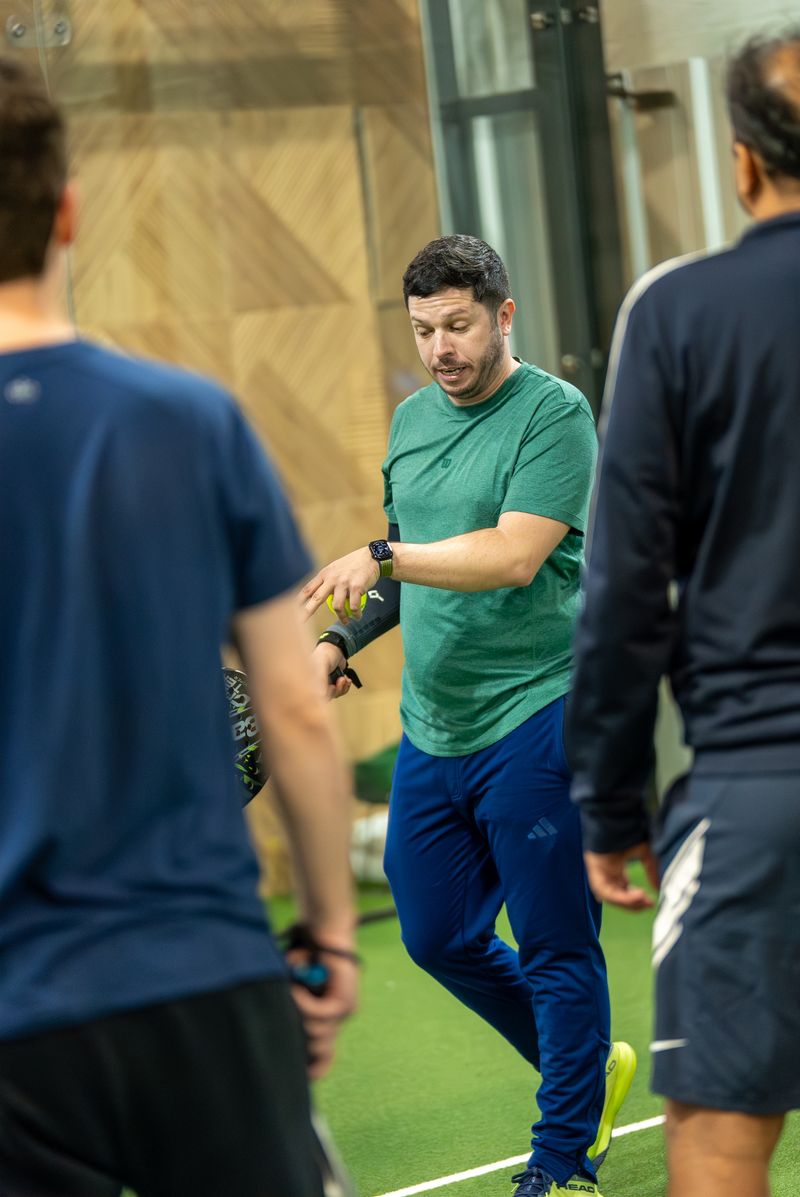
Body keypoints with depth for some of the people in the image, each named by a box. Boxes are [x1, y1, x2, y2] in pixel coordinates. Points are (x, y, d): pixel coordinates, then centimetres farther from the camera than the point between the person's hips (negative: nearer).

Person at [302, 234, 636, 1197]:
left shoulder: (554, 413, -11)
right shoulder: (411, 420, 13)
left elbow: (515, 556, -23)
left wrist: (382, 557, -28)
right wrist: (344, 636, 10)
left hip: (532, 722, -8)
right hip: (430, 728, 8)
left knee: (556, 950, -1)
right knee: (437, 937, 14)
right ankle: (590, 1067, 33)